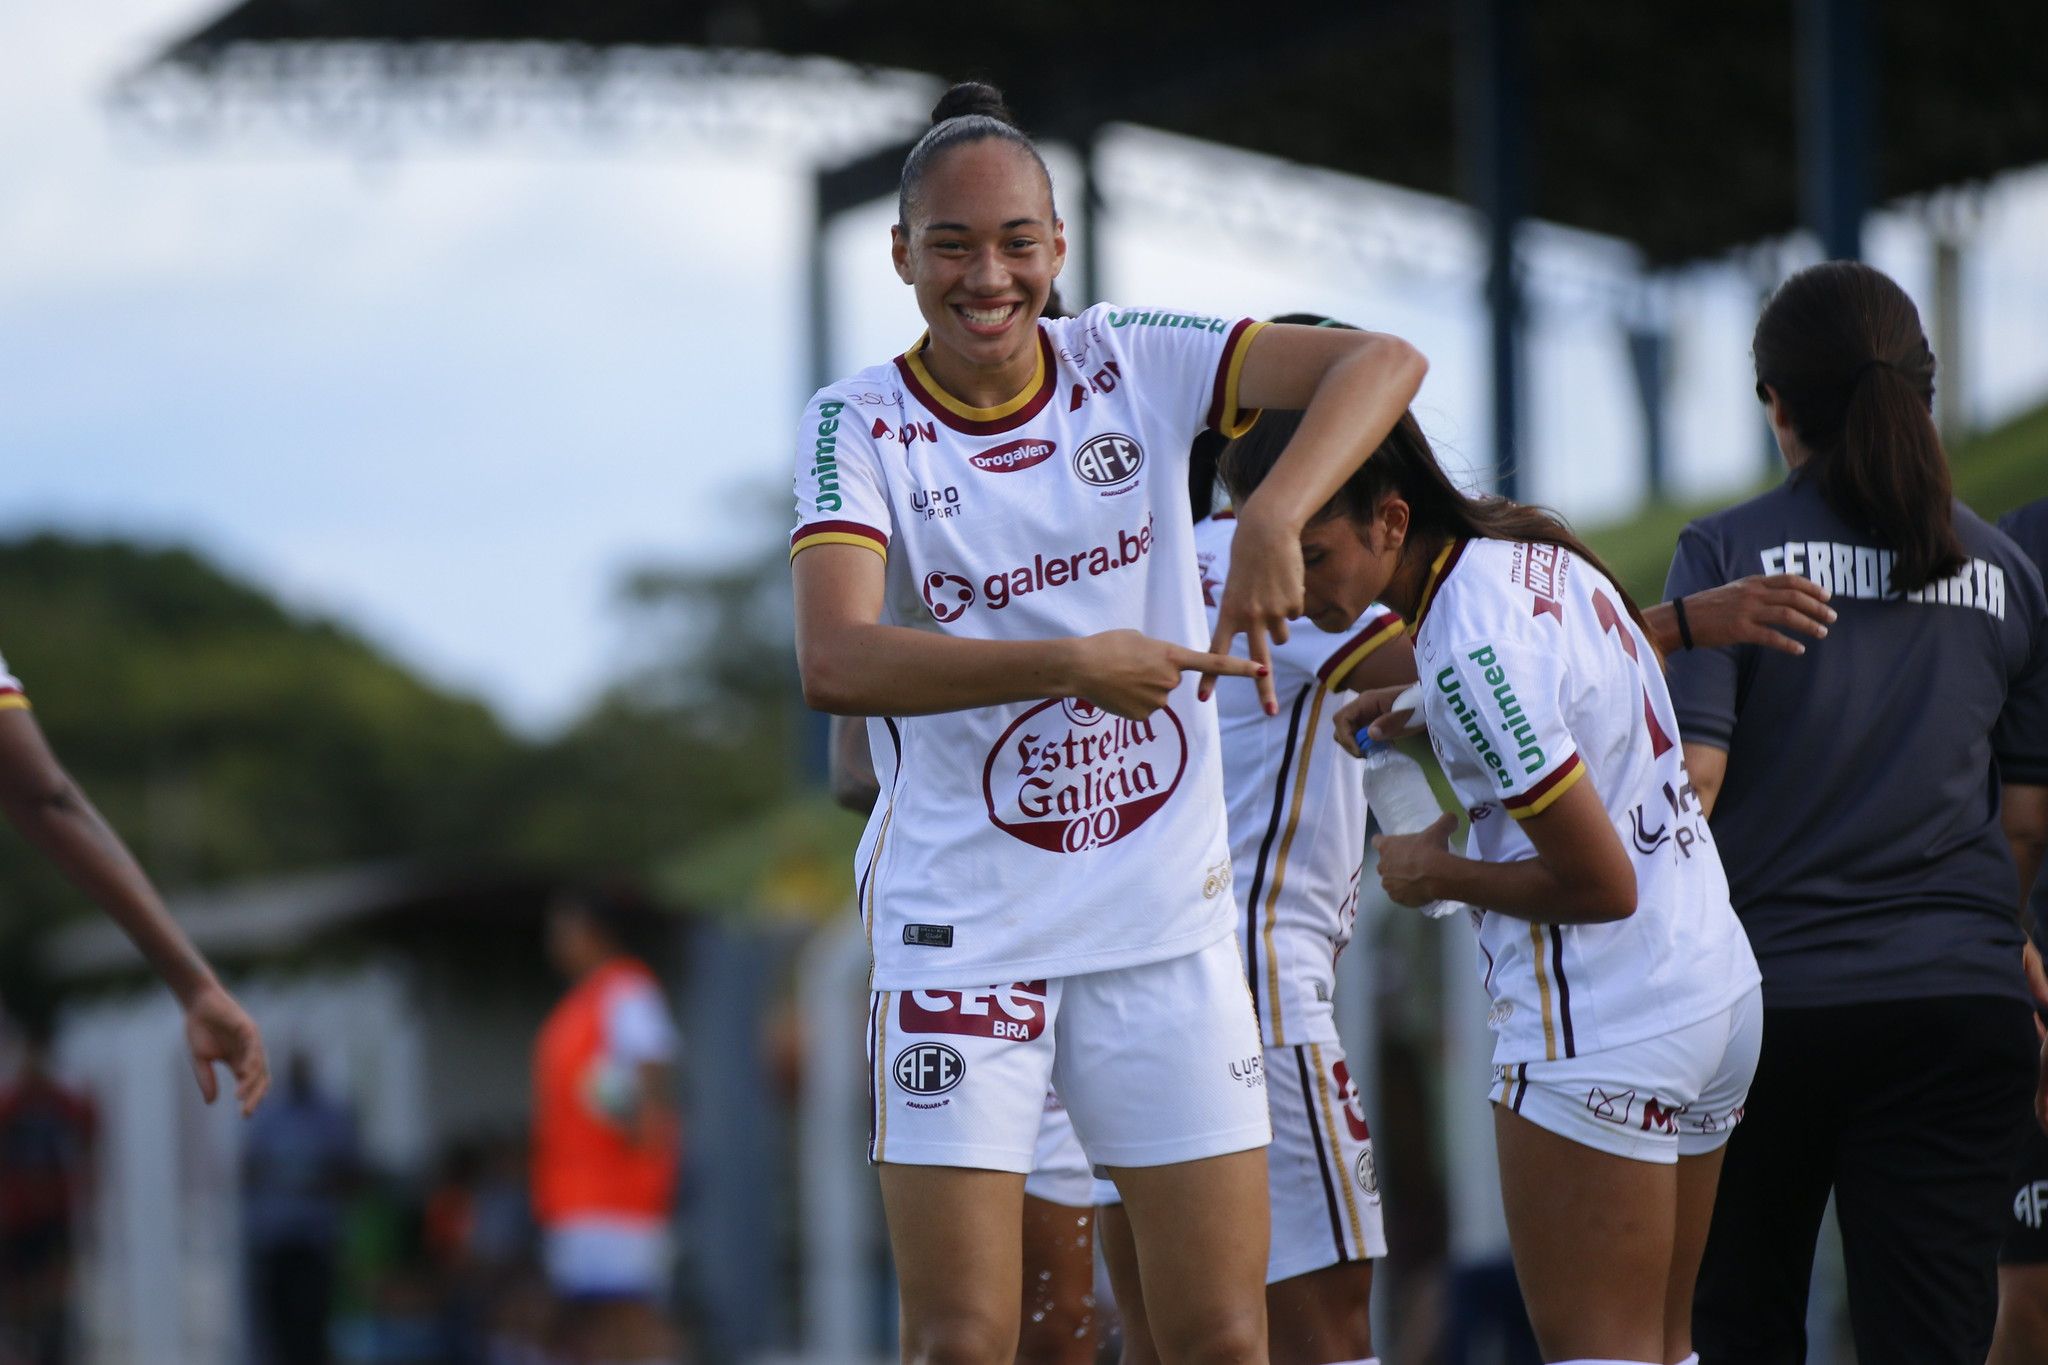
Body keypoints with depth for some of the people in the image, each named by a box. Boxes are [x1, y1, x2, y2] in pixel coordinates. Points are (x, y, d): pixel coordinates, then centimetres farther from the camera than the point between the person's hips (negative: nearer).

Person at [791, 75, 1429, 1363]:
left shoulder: (1136, 364, 0)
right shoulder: (861, 425, -7)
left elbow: (1383, 361, -10)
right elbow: (835, 661, -22)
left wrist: (1275, 518, -28)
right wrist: (1071, 661, -33)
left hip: (1166, 925, 2)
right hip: (961, 933, -2)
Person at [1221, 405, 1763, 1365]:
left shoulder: (1472, 654, -23)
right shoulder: (1530, 549, 4)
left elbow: (1601, 881, -21)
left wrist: (1439, 873, -7)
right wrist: (1435, 721, 14)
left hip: (1596, 1027, -10)